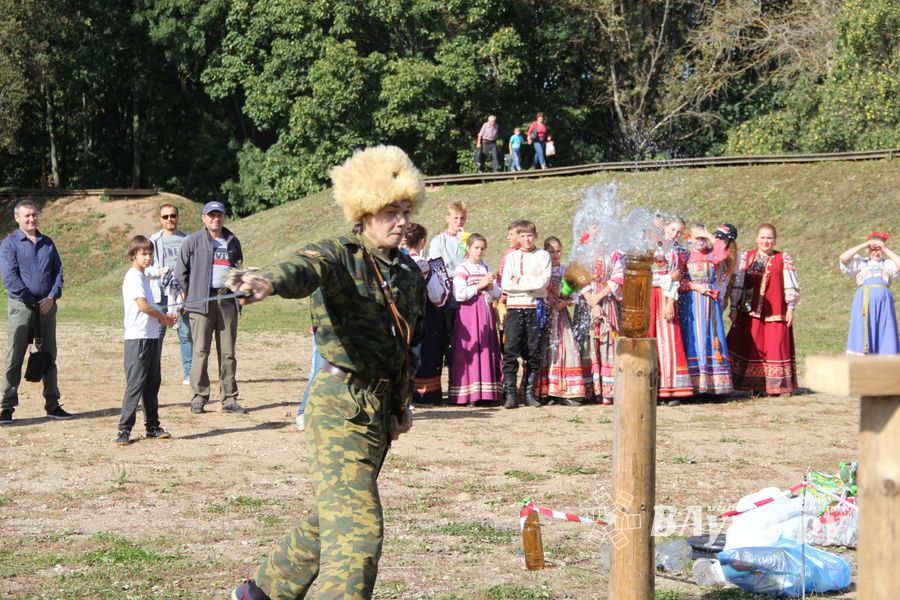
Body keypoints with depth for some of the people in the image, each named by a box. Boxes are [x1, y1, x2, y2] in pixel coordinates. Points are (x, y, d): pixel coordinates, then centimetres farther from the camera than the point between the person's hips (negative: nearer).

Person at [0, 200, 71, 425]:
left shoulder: (47, 243, 12)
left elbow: (58, 271, 7)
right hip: (21, 306, -5)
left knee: (49, 356, 10)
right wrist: (33, 301, -14)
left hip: (47, 306, 5)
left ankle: (52, 404, 18)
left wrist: (51, 297, -9)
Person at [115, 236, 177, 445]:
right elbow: (143, 306, -19)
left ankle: (152, 426, 19)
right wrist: (164, 318, -5)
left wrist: (164, 317, 4)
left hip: (151, 336, 9)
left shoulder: (143, 277, 18)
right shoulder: (133, 276, -11)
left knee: (152, 383, 12)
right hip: (137, 338, -9)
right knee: (135, 384, -9)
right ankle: (124, 429, -7)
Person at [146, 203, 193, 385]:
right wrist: (158, 271, -14)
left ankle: (189, 373, 2)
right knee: (157, 334, -2)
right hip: (161, 294, -1)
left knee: (186, 333, -2)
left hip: (183, 293, 1)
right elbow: (144, 267, 6)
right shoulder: (154, 240, 8)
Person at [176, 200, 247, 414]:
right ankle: (199, 398, -1)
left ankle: (229, 399, 6)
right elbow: (181, 272, 5)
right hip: (202, 302, -3)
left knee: (228, 352, 3)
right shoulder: (193, 241, 4)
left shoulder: (233, 242, 15)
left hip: (227, 301, 3)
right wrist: (191, 297, 3)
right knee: (201, 351, -5)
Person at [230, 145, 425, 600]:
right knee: (358, 527, -15)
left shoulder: (409, 272, 12)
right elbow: (304, 268, -34)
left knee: (332, 516, 21)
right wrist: (269, 282, -56)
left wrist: (402, 402, 19)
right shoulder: (340, 256, -10)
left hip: (382, 408, 8)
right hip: (341, 404, -8)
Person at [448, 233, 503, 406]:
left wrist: (490, 287, -6)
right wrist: (479, 286, -13)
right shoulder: (462, 269, -3)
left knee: (487, 351, 3)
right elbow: (458, 294, -15)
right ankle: (469, 396, -8)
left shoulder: (487, 269, 15)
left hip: (485, 313, 6)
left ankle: (486, 393, 4)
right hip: (468, 314, -6)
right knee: (470, 353, -8)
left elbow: (497, 294, 14)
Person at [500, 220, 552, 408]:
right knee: (510, 351, -8)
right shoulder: (511, 257, 12)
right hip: (514, 307, 0)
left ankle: (530, 393, 9)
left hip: (535, 308, 0)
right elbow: (505, 285, 0)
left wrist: (520, 282, -6)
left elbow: (544, 281, -6)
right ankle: (510, 394, -7)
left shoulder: (543, 255, 9)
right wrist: (531, 284, -7)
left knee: (534, 353, 2)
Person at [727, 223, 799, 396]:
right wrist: (734, 308, 4)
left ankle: (777, 386, 1)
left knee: (776, 346, -3)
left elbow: (790, 286, 3)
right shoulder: (746, 257, 8)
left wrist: (790, 308, -2)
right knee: (752, 347, 0)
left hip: (775, 312, -1)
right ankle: (756, 386, 6)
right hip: (750, 311, 1)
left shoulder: (783, 258, 4)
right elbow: (737, 283, 8)